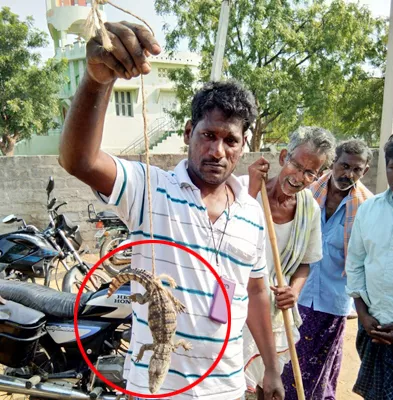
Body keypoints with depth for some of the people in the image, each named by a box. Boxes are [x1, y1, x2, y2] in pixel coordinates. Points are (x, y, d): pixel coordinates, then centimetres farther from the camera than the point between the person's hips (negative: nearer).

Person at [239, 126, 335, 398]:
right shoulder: (244, 187, -18)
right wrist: (253, 190, -31)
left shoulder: (311, 209, -4)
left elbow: (304, 263, 9)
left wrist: (295, 290, -10)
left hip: (276, 311, 5)